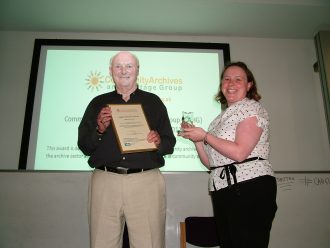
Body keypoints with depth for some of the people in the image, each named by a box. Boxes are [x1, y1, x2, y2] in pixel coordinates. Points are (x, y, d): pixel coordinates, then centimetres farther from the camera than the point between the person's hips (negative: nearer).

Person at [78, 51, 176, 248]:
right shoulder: (98, 103, 16)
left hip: (146, 182, 0)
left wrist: (159, 142, -11)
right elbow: (84, 146, 13)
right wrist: (99, 129, -6)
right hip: (105, 182, 1)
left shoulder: (153, 102, 13)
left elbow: (170, 144, 11)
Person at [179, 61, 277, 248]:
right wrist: (196, 138, 3)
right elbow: (210, 162, 17)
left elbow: (239, 152, -16)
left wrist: (204, 135, -10)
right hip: (222, 191, 8)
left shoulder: (252, 108, -1)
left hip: (250, 186, -8)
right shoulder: (222, 117, 21)